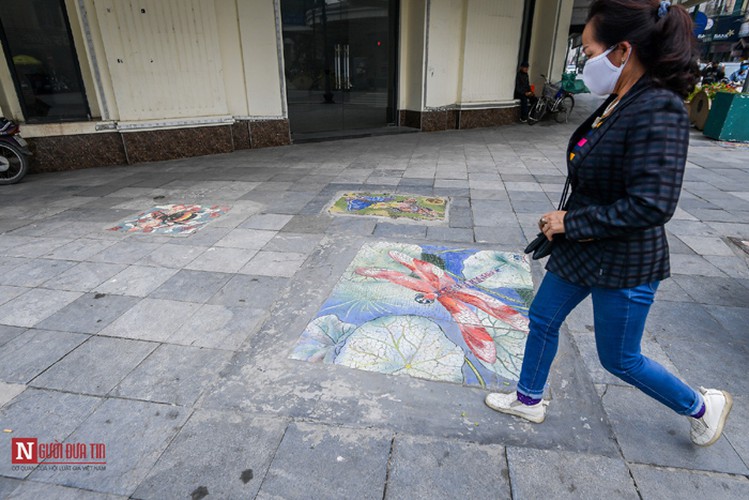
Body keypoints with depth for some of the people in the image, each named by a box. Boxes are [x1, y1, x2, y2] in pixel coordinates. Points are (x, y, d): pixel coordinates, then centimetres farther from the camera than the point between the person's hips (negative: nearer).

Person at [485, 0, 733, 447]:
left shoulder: (658, 110, -25)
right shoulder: (618, 103, 2)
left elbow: (652, 204, -30)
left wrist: (571, 222, -21)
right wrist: (568, 222, 2)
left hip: (623, 263, -9)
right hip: (581, 250, 9)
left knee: (619, 359, 12)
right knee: (543, 319, 18)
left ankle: (702, 406, 41)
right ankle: (529, 400, 40)